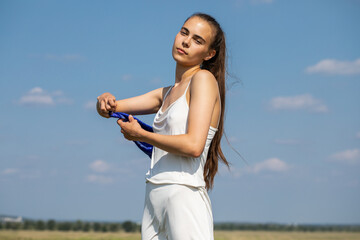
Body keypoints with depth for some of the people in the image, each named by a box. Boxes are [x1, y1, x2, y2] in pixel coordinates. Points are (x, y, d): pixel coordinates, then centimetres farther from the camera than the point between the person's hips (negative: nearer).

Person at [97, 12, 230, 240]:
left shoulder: (204, 79, -5)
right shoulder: (167, 93, 19)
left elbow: (194, 145, -17)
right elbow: (111, 108, 21)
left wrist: (140, 134, -6)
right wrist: (106, 102, -4)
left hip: (185, 198, -8)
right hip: (154, 199, 8)